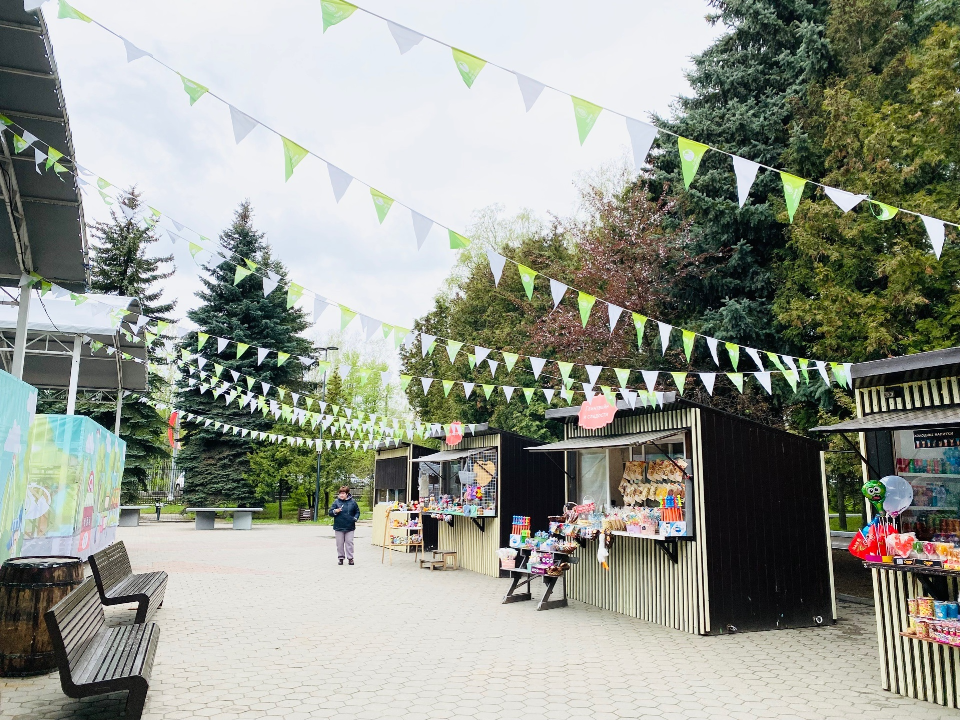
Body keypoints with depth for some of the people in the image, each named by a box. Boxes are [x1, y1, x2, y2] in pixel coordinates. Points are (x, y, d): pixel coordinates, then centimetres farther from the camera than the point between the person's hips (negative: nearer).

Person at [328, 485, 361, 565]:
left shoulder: (352, 502, 1)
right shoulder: (336, 502, 0)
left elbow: (357, 511, 13)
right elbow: (330, 512, 1)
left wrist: (355, 518, -5)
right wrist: (335, 511, -20)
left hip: (349, 526, 0)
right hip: (339, 526, 0)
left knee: (349, 542, 1)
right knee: (340, 543, 6)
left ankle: (350, 558, 8)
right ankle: (341, 557, 16)